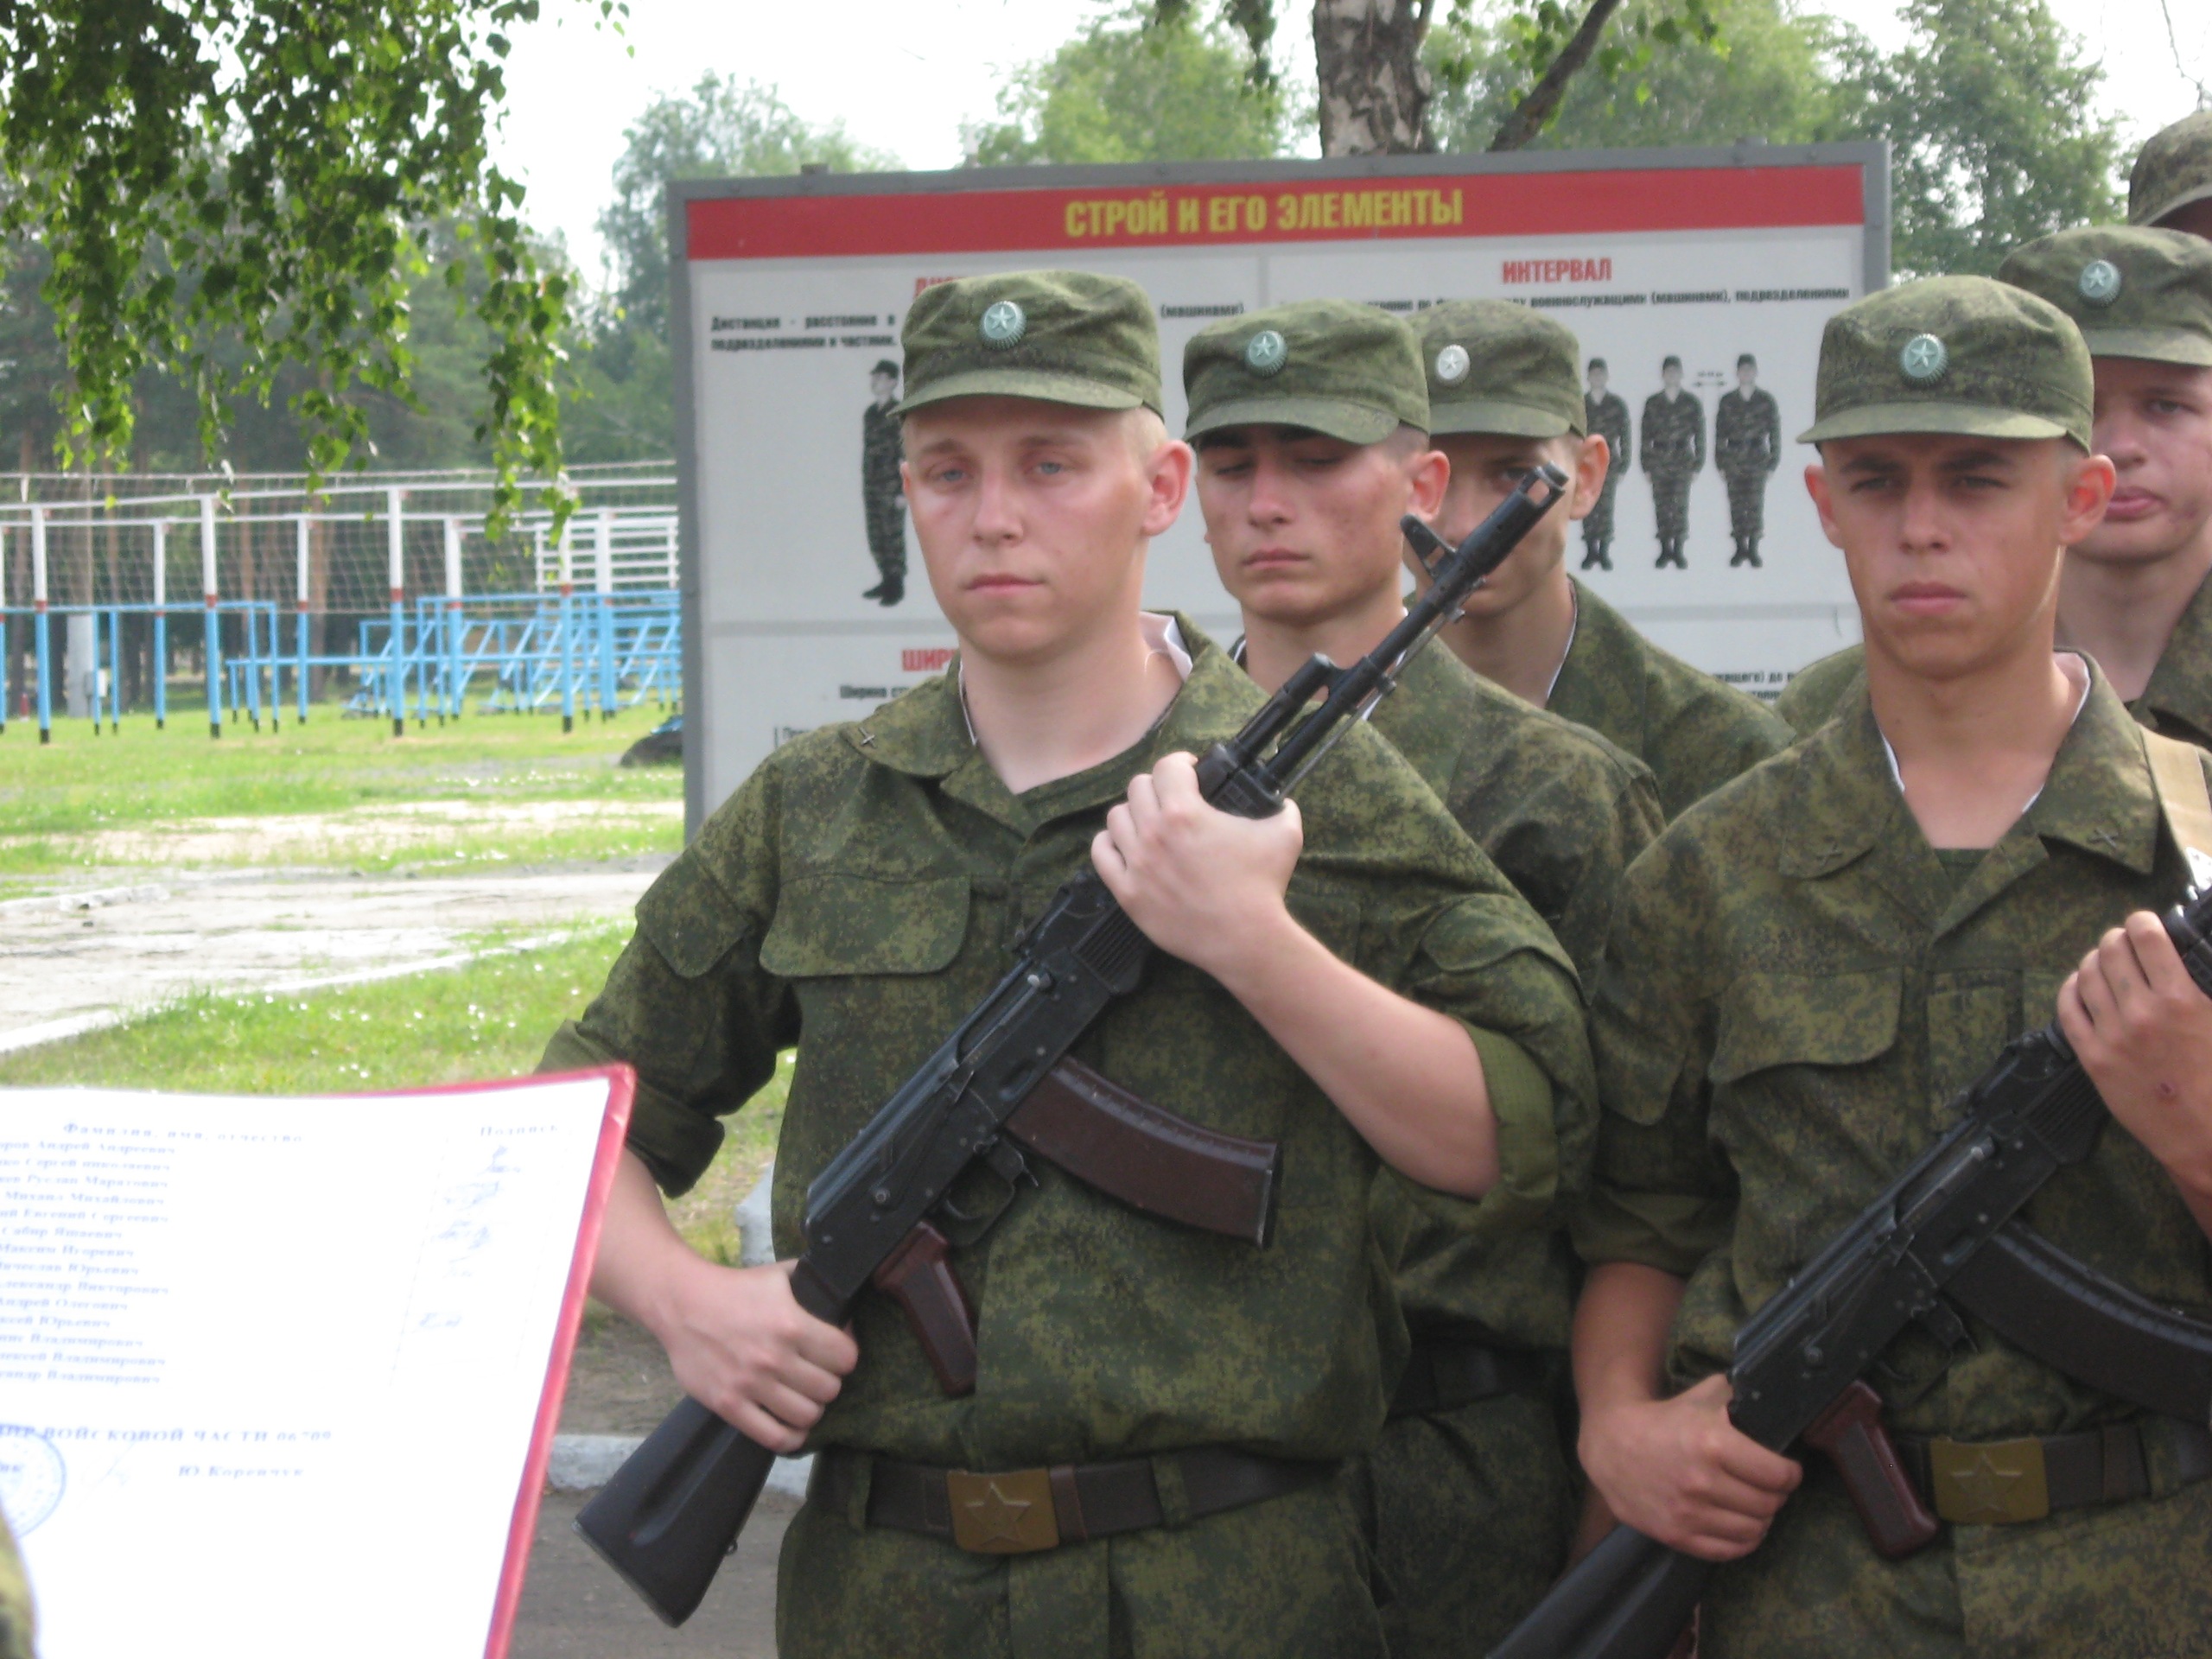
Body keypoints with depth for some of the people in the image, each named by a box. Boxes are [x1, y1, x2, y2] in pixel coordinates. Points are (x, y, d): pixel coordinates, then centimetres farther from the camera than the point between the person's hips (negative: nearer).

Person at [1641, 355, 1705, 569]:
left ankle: (1678, 550, -3)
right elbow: (1646, 435, 9)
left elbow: (1699, 434, 6)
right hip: (1658, 460, 1)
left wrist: (1698, 464, 0)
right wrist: (1645, 465, 3)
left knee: (1680, 506, -7)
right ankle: (1665, 549, 4)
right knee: (1662, 506, -1)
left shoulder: (1692, 403, 6)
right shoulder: (1652, 403, 9)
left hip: (1683, 459, -1)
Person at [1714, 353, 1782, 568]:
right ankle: (1740, 548, 5)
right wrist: (1720, 462, 4)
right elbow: (1720, 432, 10)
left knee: (1756, 504, -5)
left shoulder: (1766, 400, 6)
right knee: (1737, 505, -1)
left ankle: (1753, 550, -1)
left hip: (1758, 459, -1)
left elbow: (1775, 430, 6)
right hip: (1734, 459, 1)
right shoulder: (1727, 401, 9)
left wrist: (1774, 460, 0)